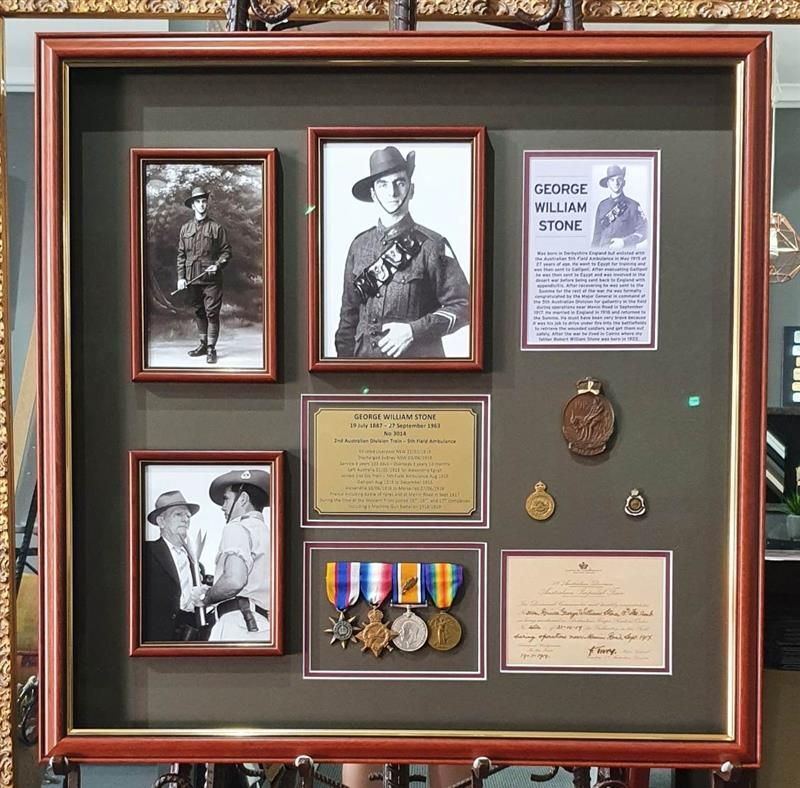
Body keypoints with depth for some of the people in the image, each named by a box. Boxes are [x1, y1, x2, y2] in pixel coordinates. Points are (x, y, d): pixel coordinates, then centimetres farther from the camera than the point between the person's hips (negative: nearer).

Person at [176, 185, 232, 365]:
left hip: (211, 279, -4)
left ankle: (211, 349, 0)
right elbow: (181, 255, 10)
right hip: (192, 279, 4)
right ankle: (203, 344, 23)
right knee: (199, 312, 12)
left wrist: (218, 265, -15)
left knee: (212, 313, -5)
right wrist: (181, 276, 2)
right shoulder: (185, 228, 9)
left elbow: (226, 251, 2)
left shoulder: (216, 227, 0)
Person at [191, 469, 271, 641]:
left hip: (238, 625, -9)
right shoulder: (267, 532, 26)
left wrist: (205, 597, 1)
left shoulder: (238, 527, 0)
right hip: (265, 628, 9)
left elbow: (234, 580, -17)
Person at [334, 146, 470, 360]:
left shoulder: (431, 245, -4)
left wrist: (414, 331, -16)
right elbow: (349, 313, 14)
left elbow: (462, 307, -6)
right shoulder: (360, 245, 8)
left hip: (418, 358, -3)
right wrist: (344, 355, 9)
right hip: (365, 357, 3)